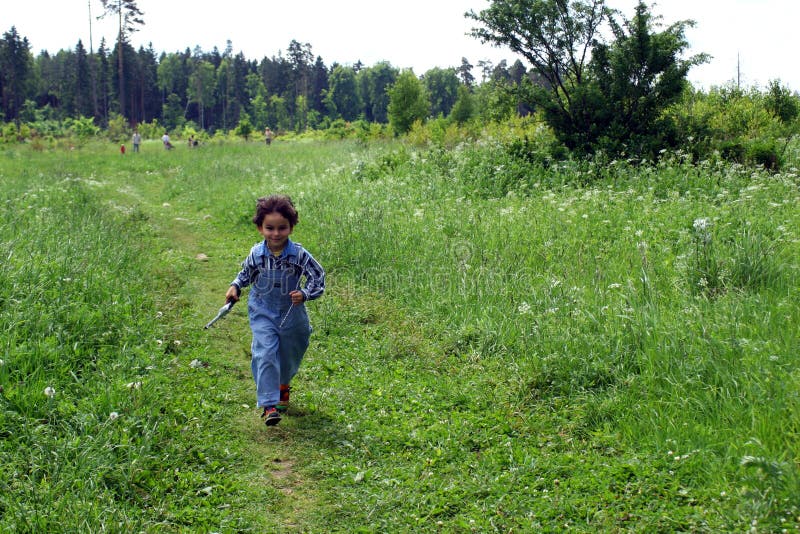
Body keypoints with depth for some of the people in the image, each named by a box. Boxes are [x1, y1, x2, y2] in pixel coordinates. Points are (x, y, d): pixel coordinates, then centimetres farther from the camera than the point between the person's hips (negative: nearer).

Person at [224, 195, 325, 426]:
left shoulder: (299, 255, -17)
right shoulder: (256, 254, -10)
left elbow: (319, 277, -11)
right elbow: (246, 273, 11)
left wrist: (304, 294, -25)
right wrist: (235, 287, -4)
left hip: (291, 314, 1)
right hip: (262, 314, -1)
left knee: (289, 356, 18)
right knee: (266, 355, -17)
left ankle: (283, 385, 52)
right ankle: (269, 405, -15)